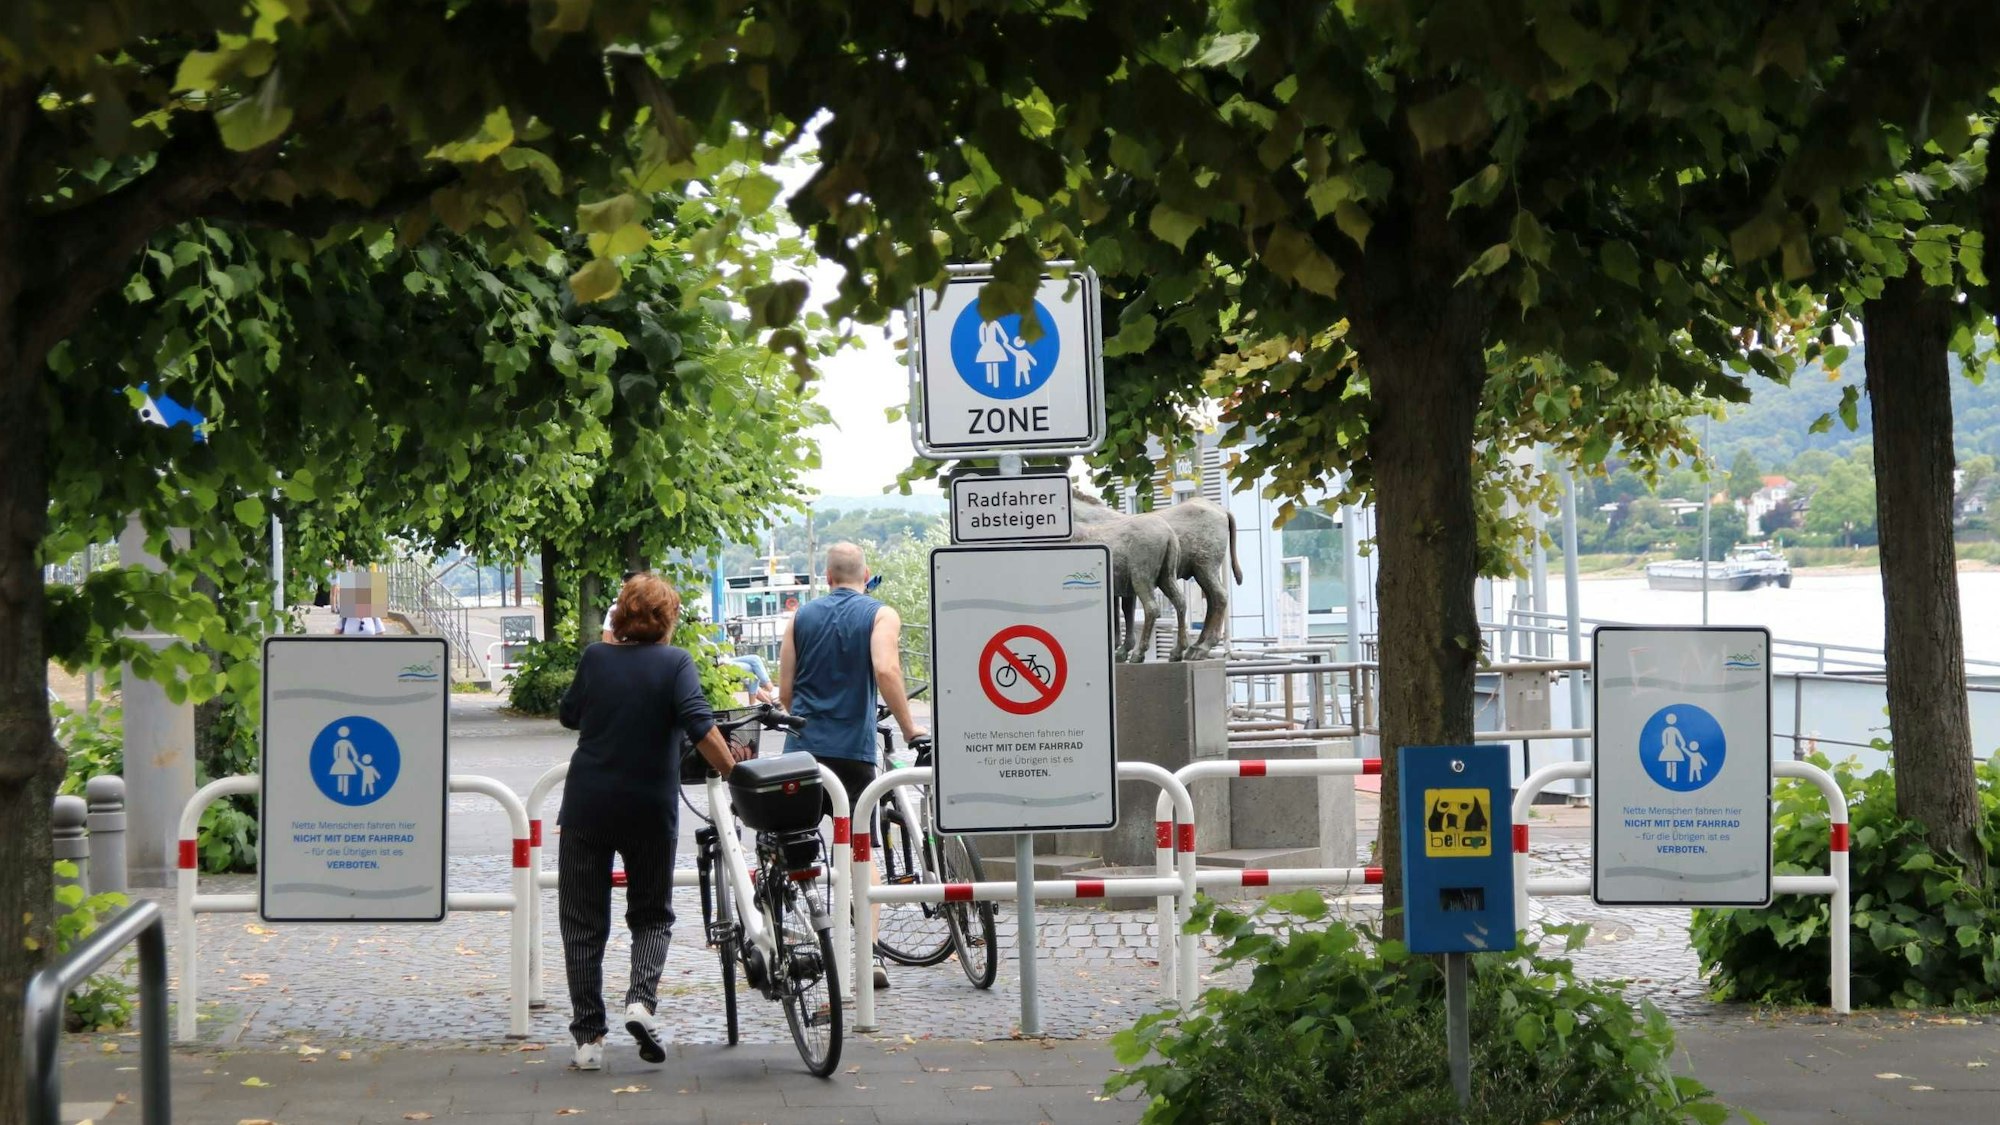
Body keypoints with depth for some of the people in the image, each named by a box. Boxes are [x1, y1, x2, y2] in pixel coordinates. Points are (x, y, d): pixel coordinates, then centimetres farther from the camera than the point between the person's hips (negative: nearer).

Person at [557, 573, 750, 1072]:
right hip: (650, 810, -1)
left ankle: (588, 1037, 4)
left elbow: (568, 714, 15)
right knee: (651, 913, 17)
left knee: (583, 922, 8)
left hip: (587, 806, 1)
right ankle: (642, 998, -8)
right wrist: (735, 774, -17)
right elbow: (699, 723, -19)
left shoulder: (595, 658, 1)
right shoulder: (675, 663, -6)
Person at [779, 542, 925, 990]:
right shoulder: (880, 615, 0)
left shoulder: (802, 617, 11)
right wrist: (909, 727, -9)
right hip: (853, 748, -3)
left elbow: (785, 691, 11)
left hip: (801, 748, 3)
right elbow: (885, 671, -17)